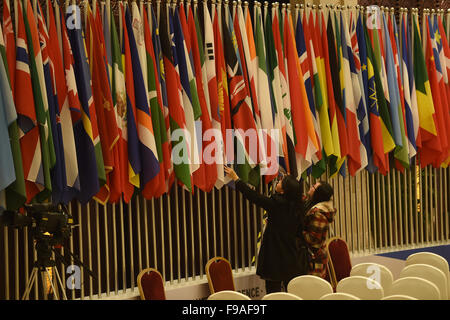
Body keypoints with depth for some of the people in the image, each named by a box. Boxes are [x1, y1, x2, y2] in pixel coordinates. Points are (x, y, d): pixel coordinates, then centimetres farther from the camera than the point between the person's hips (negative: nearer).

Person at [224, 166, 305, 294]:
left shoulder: (276, 204, -17)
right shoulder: (298, 206, -2)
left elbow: (253, 196, -11)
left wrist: (236, 179, -3)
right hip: (292, 258, 6)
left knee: (273, 290, 2)